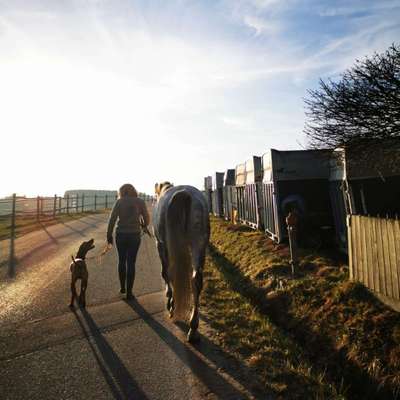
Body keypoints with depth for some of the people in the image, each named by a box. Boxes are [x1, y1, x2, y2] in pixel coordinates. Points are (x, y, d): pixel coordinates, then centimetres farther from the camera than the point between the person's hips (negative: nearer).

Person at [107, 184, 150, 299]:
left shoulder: (119, 202, -3)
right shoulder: (140, 202, -1)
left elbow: (112, 219, -8)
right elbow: (146, 219, 2)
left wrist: (109, 235, 1)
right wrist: (144, 226, 24)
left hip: (121, 235, 1)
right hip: (134, 235, 0)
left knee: (122, 260, 20)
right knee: (131, 263, 7)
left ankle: (122, 287, 31)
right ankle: (129, 292, 9)